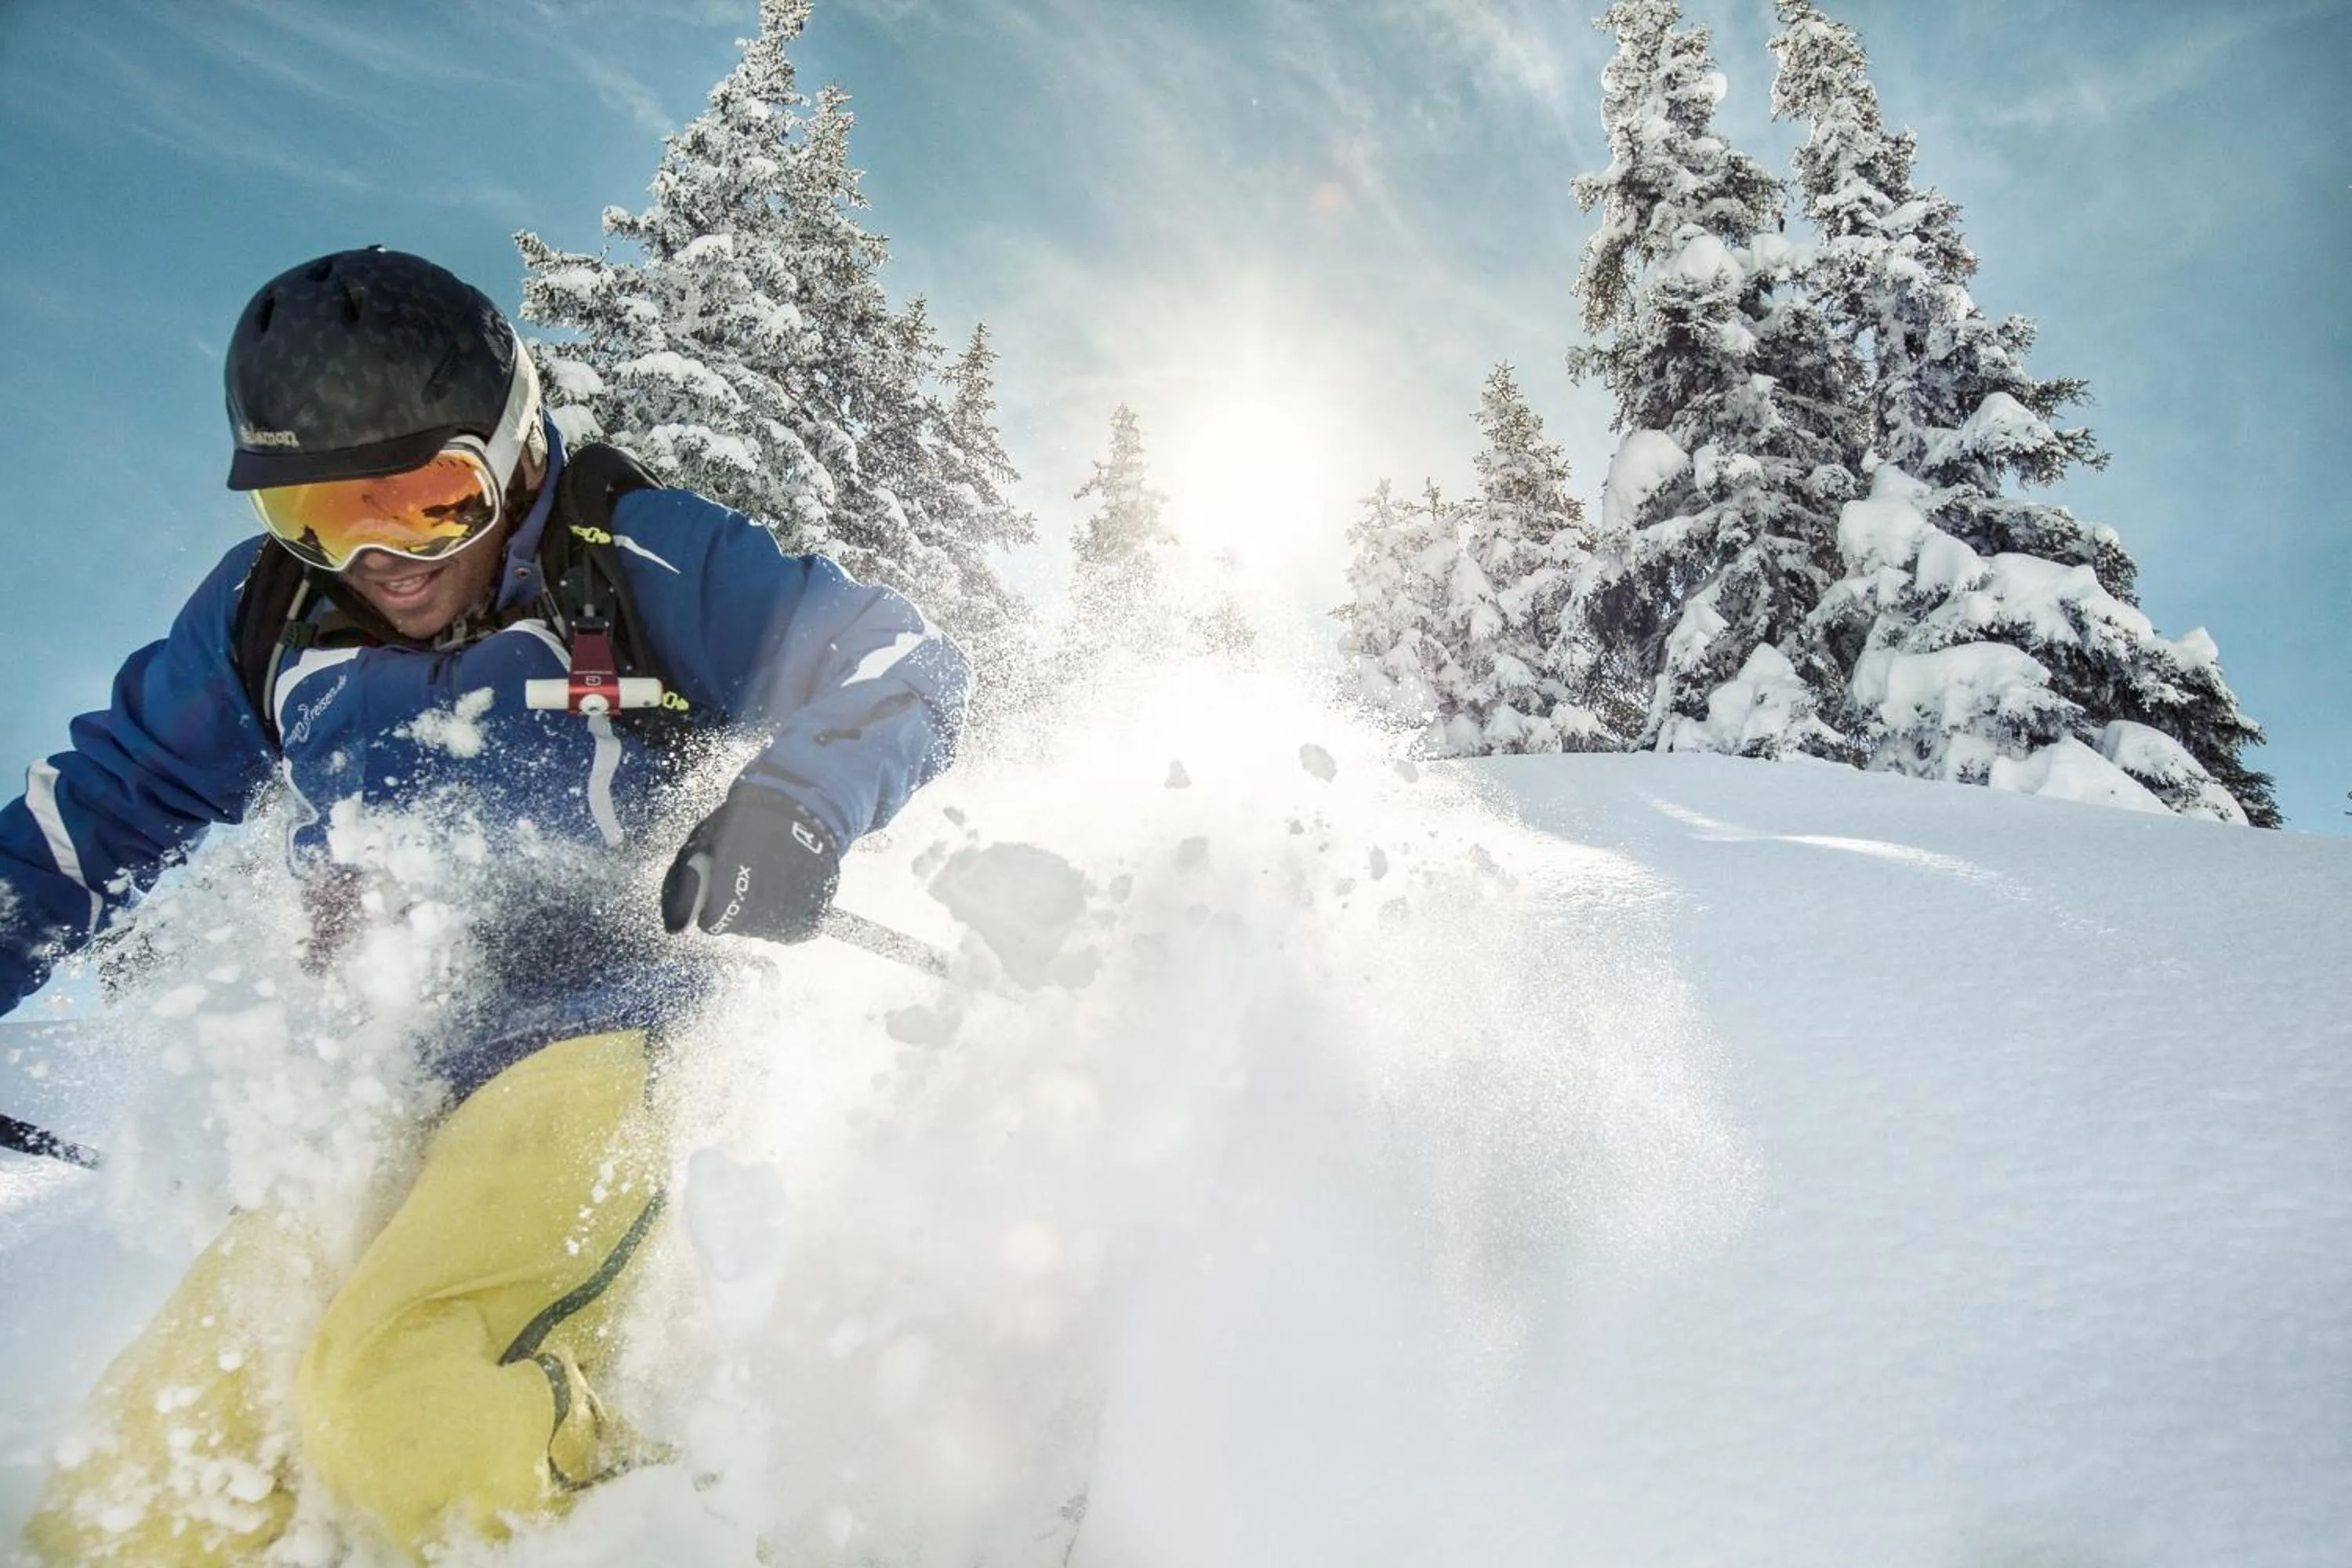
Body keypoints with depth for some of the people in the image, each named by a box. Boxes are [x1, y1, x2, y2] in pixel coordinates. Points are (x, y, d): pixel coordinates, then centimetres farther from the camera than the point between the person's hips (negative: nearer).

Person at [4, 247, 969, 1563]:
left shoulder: (638, 562, -8)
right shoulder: (266, 616, 7)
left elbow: (899, 670, -10)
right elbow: (106, 805, 22)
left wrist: (798, 803, -29)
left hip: (596, 1039, -6)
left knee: (404, 1400, -29)